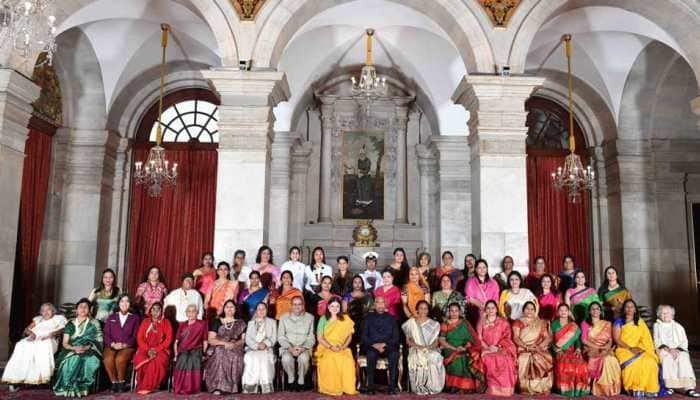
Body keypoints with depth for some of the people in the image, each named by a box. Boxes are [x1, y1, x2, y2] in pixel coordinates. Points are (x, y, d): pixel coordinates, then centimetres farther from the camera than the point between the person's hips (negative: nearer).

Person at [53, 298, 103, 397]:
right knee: (72, 360, -34)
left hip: (89, 351, -1)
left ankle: (81, 386, -30)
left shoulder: (94, 323, 9)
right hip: (72, 351, 1)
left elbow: (98, 341, 1)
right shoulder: (70, 324, 14)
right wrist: (74, 348, -16)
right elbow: (65, 343, 6)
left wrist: (85, 348, -18)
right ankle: (69, 387, -27)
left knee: (90, 360, -35)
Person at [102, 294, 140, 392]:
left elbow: (135, 336, 4)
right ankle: (114, 382, -14)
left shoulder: (135, 318, 13)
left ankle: (121, 382, -13)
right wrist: (113, 344, -10)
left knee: (120, 359, -34)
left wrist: (124, 345, -12)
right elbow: (106, 335, 9)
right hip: (112, 346, 2)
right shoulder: (111, 318, 19)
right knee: (108, 359, -32)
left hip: (128, 347, -2)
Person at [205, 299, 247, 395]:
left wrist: (235, 344, -14)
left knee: (236, 357, -33)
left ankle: (232, 387, -25)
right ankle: (218, 387, -33)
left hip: (235, 349, 1)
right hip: (219, 349, -1)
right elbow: (210, 340, 1)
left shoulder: (241, 323, 15)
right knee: (220, 354, -35)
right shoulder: (216, 322, 11)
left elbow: (244, 339, 7)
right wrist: (224, 343, -13)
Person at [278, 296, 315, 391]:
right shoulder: (284, 318, 8)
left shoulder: (310, 318, 7)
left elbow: (311, 338, 4)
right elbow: (280, 337, 4)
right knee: (286, 358, -32)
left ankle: (301, 381, -10)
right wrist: (290, 348, -12)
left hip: (304, 348, 0)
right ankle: (291, 379, -6)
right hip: (288, 347, 1)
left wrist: (303, 348, -13)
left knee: (304, 358, -34)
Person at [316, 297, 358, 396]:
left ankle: (346, 387, -17)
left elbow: (349, 336, 8)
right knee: (331, 360, -34)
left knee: (348, 360, -31)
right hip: (326, 348, -1)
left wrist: (343, 346, -11)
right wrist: (330, 347, -15)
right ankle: (330, 388, -23)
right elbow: (320, 338, 0)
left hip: (341, 349, 1)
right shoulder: (323, 319, 5)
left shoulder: (345, 319, 10)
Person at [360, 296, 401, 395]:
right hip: (372, 346, -1)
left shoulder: (391, 318, 13)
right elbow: (364, 336, 5)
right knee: (371, 354, -35)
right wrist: (374, 345, -12)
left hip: (387, 346, 1)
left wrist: (384, 344, -11)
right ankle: (371, 387, -29)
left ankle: (392, 386, -28)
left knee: (395, 354, -32)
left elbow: (395, 337, 6)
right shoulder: (368, 318, 11)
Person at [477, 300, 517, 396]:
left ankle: (503, 388, -25)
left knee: (504, 360, -34)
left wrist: (497, 347, -13)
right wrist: (487, 347, -11)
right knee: (489, 359, -34)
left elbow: (507, 338, 3)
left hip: (501, 349, -1)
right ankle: (491, 387, -25)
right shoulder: (481, 322, 15)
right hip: (486, 349, 1)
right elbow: (479, 338, 7)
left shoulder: (503, 322, 12)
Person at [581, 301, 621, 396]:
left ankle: (609, 389, -20)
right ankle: (599, 389, -25)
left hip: (605, 351, 3)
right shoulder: (585, 323, 10)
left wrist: (605, 348, -11)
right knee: (605, 360, -33)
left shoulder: (607, 324, 18)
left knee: (611, 360, -31)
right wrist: (597, 347, -11)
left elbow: (610, 340, 9)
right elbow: (584, 340, 0)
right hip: (591, 350, -3)